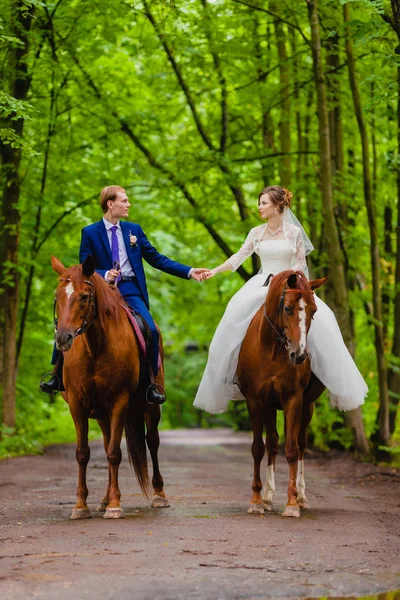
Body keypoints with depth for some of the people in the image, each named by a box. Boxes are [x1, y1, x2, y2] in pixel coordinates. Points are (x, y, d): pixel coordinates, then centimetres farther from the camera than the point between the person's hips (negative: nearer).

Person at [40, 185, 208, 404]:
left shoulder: (134, 229, 12)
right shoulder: (90, 233, 3)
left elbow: (157, 259, 13)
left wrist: (189, 272, 6)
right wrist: (104, 275, -22)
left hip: (130, 291, 1)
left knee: (150, 330, -21)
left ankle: (151, 384, -6)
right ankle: (57, 377, 0)